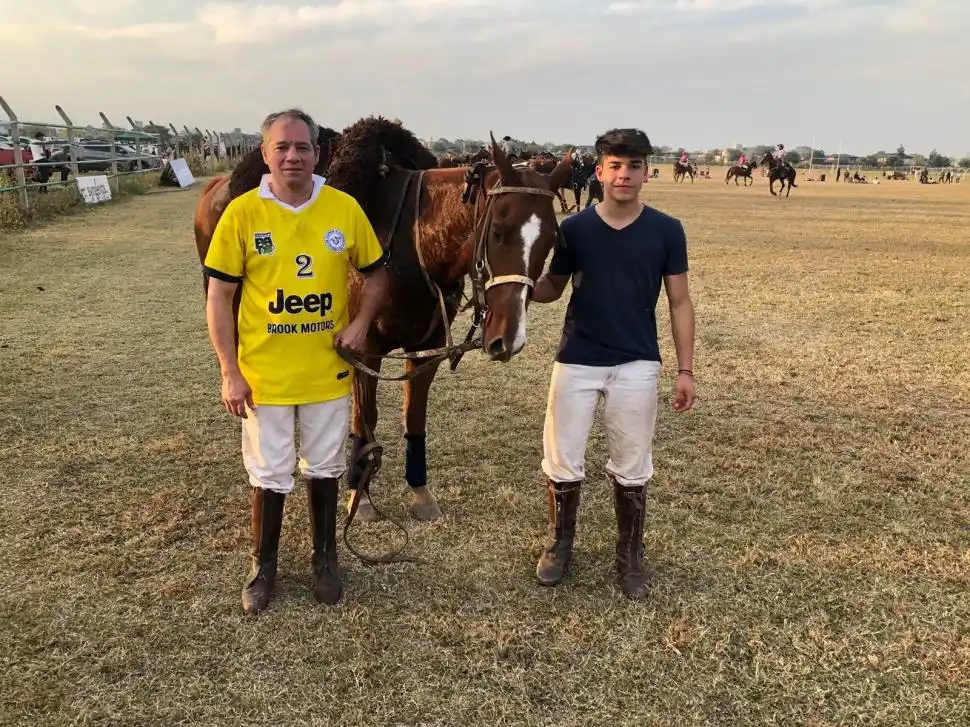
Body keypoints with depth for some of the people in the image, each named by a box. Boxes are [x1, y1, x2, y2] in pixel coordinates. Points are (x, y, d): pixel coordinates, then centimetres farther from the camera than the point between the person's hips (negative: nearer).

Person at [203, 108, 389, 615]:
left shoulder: (345, 208, -5)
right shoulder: (242, 212, -9)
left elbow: (376, 274, 8)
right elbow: (219, 296, -6)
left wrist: (361, 322, -10)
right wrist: (230, 373, -10)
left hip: (328, 372, 2)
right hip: (264, 375, -1)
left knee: (324, 469, 17)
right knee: (269, 476, 12)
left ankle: (325, 559, 37)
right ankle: (263, 565, 33)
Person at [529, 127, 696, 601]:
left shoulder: (666, 231, -4)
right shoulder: (574, 229, -4)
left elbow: (679, 302, 1)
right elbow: (552, 288, 6)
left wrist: (685, 370, -2)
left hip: (637, 365, 0)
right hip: (576, 361, 1)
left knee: (631, 468, 10)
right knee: (562, 461, 8)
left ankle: (631, 556, 29)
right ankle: (560, 544, 30)